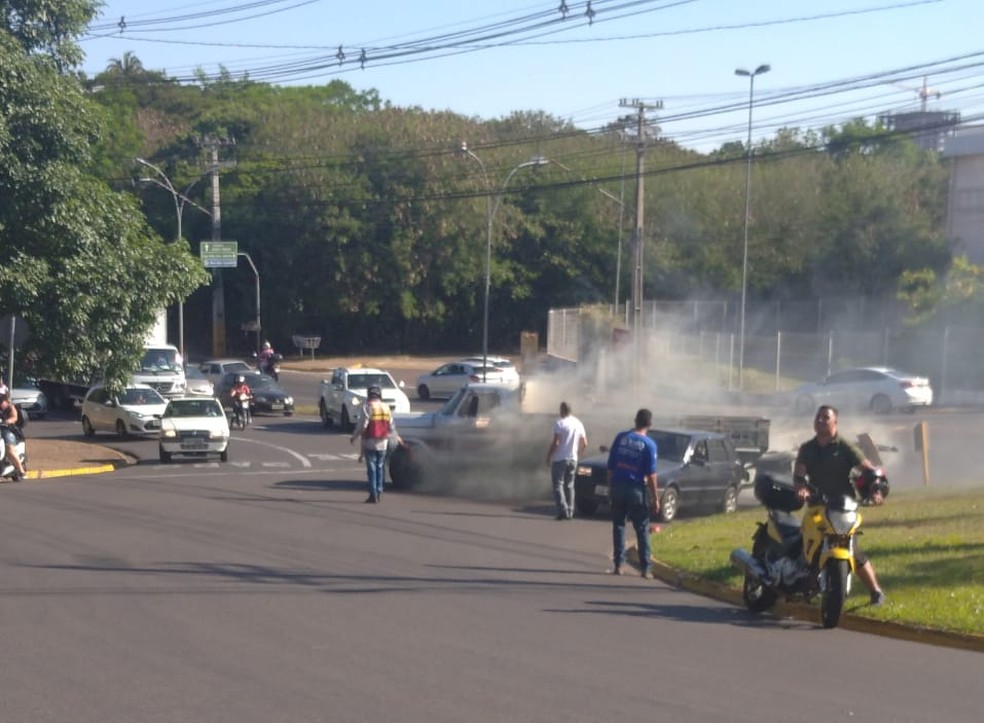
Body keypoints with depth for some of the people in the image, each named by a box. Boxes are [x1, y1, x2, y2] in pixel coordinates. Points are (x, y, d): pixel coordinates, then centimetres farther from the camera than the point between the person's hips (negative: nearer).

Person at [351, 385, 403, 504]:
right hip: (383, 443, 5)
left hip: (370, 442, -5)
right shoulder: (386, 408, 9)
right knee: (380, 468, 14)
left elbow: (362, 425, -13)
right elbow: (391, 426, 15)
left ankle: (373, 494, -5)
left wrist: (354, 437, -2)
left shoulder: (368, 407, -8)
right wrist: (396, 437, 31)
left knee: (371, 468, -2)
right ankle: (379, 493, 16)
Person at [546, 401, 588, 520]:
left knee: (558, 484, -2)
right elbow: (584, 443, 11)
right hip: (573, 459, 6)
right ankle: (570, 512, 10)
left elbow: (556, 443, -17)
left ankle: (563, 510, -13)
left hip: (559, 459, -6)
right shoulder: (578, 423, 8)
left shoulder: (559, 423, -11)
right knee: (569, 485, 13)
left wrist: (548, 456, -8)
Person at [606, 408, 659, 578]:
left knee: (618, 526, 12)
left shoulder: (620, 437, 1)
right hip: (637, 490, -3)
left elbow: (611, 466, 4)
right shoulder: (649, 444, -8)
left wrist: (610, 488, 13)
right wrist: (655, 498, -5)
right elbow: (651, 474, -10)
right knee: (642, 529, 4)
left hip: (618, 487, 3)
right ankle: (646, 568, 2)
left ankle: (618, 564, 9)